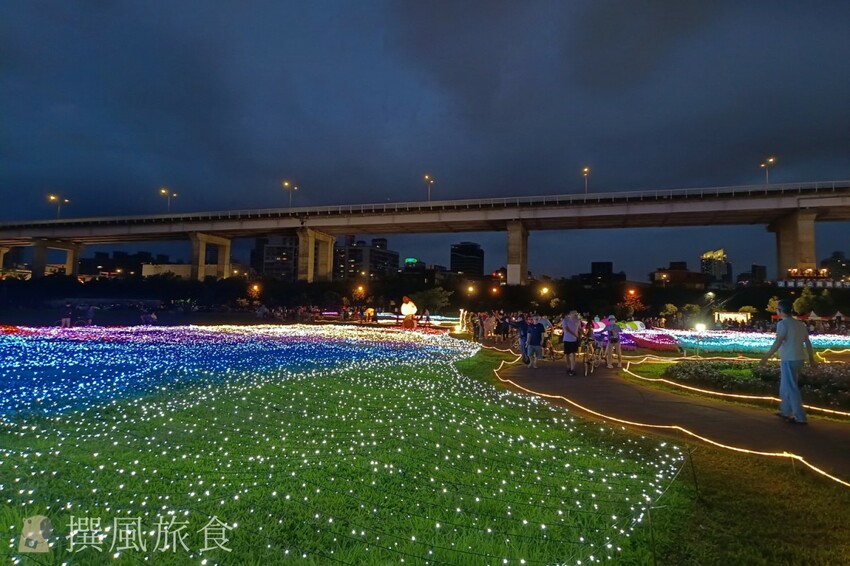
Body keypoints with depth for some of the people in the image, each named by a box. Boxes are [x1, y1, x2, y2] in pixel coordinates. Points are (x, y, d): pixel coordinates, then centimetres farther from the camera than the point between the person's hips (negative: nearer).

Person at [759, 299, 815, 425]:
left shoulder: (783, 323, -12)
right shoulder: (800, 324, 12)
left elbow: (778, 342, -21)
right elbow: (808, 342, 14)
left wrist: (766, 357, -21)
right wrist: (811, 359, 23)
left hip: (789, 360, -8)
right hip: (799, 359, 8)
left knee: (791, 388, -3)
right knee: (786, 386, 19)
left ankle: (800, 418, -2)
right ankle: (785, 411, 28)